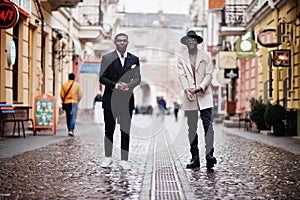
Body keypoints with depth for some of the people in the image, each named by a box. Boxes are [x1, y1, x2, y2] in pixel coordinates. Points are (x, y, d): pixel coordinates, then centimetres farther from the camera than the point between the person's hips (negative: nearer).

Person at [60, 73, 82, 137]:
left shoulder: (64, 85, 2)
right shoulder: (76, 85, -1)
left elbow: (61, 94, -1)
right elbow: (80, 94, -1)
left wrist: (64, 101, 13)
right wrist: (77, 101, 14)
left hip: (66, 103, 2)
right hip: (74, 102, -2)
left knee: (68, 117, 13)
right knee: (73, 117, -6)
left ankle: (69, 130, 18)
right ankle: (71, 130, -20)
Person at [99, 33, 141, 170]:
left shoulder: (134, 59, 8)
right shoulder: (107, 58, 3)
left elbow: (137, 79, 4)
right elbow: (102, 78, -2)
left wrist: (128, 85, -15)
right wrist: (115, 85, -17)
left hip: (127, 98, 1)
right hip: (110, 98, -1)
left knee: (125, 130, 2)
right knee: (109, 129, 6)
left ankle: (124, 160, 7)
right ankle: (108, 157, 17)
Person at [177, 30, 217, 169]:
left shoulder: (206, 56, 9)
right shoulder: (182, 59, 12)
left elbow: (209, 74, 2)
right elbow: (182, 76, 1)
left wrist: (200, 87, -14)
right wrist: (187, 90, -18)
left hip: (204, 95, -1)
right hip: (189, 97, 2)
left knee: (208, 125, -12)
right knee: (192, 128, 2)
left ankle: (209, 155, -18)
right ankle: (195, 158, 5)